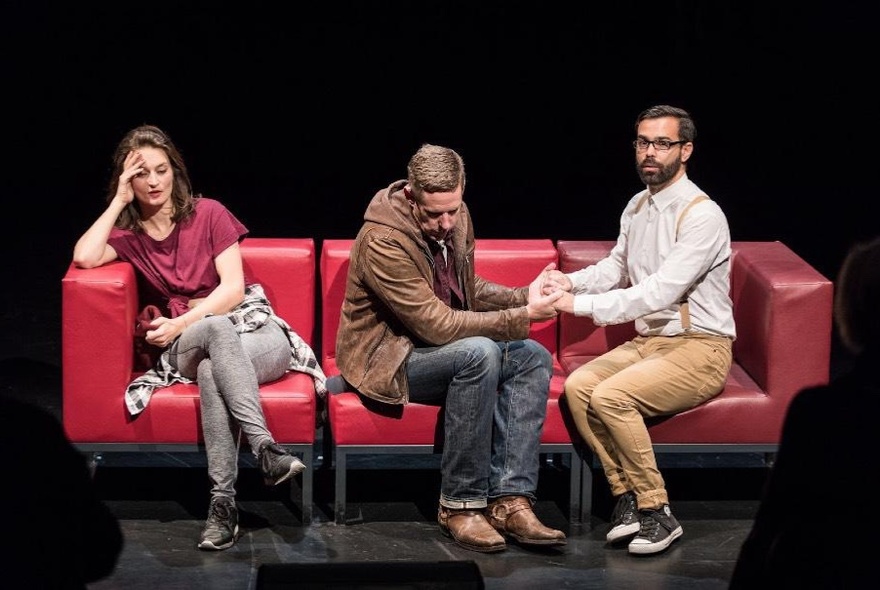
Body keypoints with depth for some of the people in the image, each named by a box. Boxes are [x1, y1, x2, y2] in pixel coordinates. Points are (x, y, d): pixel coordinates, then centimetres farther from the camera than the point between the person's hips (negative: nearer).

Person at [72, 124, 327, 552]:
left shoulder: (208, 214, 7)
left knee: (211, 371, -37)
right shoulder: (128, 235, 11)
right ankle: (265, 448, -52)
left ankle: (224, 500, -45)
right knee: (218, 330, -38)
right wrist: (119, 201, -3)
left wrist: (182, 323, -14)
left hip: (252, 328, 0)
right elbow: (84, 258, -13)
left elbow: (234, 287, -2)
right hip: (184, 346, 0)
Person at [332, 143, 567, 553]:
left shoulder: (456, 216, 0)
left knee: (533, 358, -13)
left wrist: (525, 298, -6)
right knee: (480, 354, -33)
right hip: (385, 359, -8)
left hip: (441, 346, 8)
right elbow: (438, 325, -29)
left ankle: (509, 500, -20)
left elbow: (470, 288, 14)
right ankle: (460, 505, -25)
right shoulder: (383, 241, -26)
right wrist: (523, 316, -28)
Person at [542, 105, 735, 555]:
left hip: (699, 349, -8)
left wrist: (580, 305, -28)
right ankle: (626, 495, -6)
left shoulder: (703, 216, -18)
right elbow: (616, 267, 15)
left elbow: (660, 291, -26)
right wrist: (572, 281, -8)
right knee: (578, 386, -16)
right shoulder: (637, 206, 10)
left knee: (611, 396, -28)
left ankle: (656, 512, -15)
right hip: (648, 341, 8)